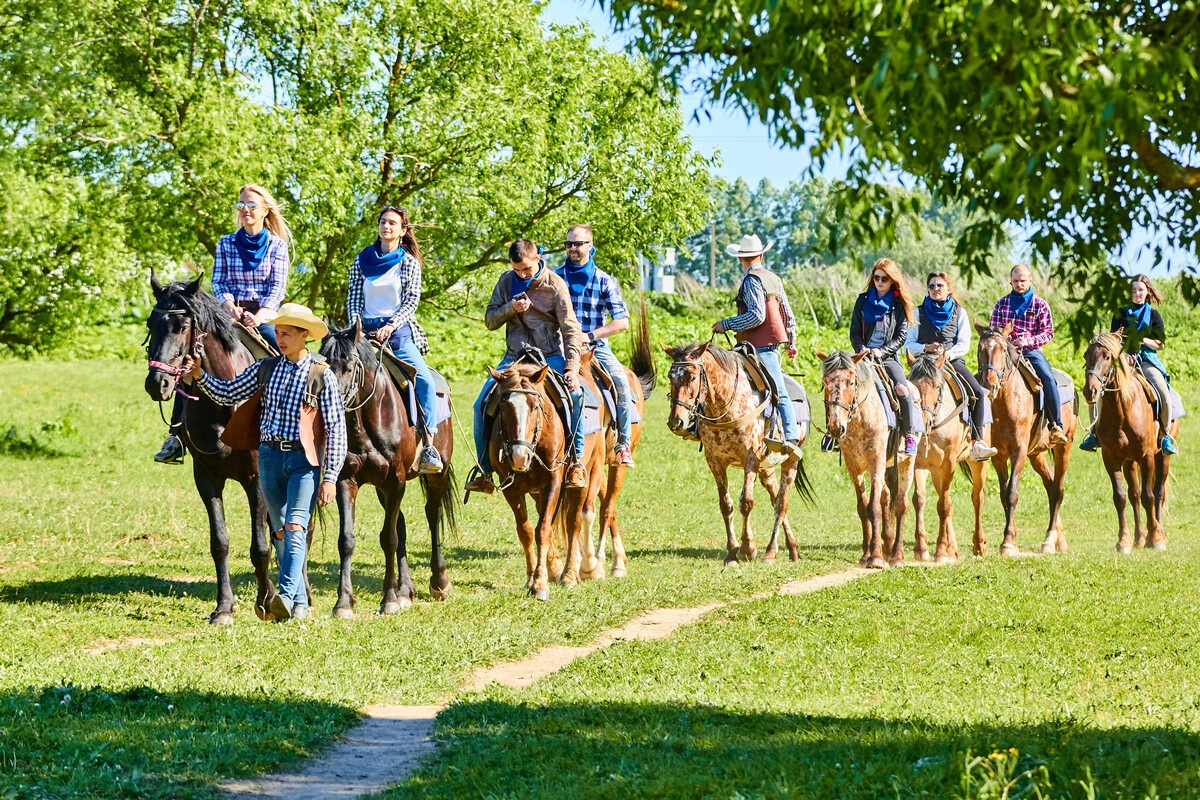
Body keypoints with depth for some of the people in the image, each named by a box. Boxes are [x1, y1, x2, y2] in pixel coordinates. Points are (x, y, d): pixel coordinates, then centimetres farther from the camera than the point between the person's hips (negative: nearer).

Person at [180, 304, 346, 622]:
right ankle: (300, 602, 18)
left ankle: (286, 596, -32)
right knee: (279, 531, 9)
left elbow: (336, 430, -5)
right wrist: (200, 375, -6)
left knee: (295, 529, -18)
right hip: (270, 455, 5)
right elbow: (227, 393, 12)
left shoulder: (321, 376, -5)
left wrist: (330, 478, -10)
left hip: (304, 459, -5)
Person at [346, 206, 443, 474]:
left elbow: (412, 301, -1)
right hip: (366, 332, 2)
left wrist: (390, 326, -15)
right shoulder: (362, 260, 11)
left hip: (399, 333, -2)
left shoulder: (409, 263, 6)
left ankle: (428, 445, -19)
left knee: (425, 381, -21)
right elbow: (353, 298, 10)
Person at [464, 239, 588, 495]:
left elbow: (570, 330, -10)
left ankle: (576, 461, -20)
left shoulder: (555, 285, -7)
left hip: (550, 354, -4)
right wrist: (511, 308, -15)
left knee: (574, 395, -30)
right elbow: (490, 321, 7)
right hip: (515, 356, 4)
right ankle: (484, 470, 0)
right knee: (482, 405, -12)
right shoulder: (506, 281, 5)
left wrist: (571, 368, -23)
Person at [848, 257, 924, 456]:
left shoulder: (899, 305, 4)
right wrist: (862, 349, -10)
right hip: (864, 355, 2)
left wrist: (882, 351, -13)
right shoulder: (863, 300, 10)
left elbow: (901, 336, 1)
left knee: (902, 389, -26)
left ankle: (909, 435, -9)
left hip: (888, 357, -2)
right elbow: (855, 332, 9)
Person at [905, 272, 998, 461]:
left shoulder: (959, 312, 14)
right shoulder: (919, 313, 13)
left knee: (978, 393, -23)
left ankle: (977, 442, -22)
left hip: (953, 360, 1)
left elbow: (964, 344, 5)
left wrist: (948, 353, -14)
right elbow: (909, 344, 9)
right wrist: (926, 348, -12)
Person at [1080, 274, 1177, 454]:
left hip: (1147, 359, -2)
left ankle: (1165, 436, -10)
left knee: (1163, 392, -28)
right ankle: (1095, 433, -7)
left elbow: (1160, 344, 5)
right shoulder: (1121, 314, 10)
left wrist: (1146, 341, -15)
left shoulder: (1153, 315, 7)